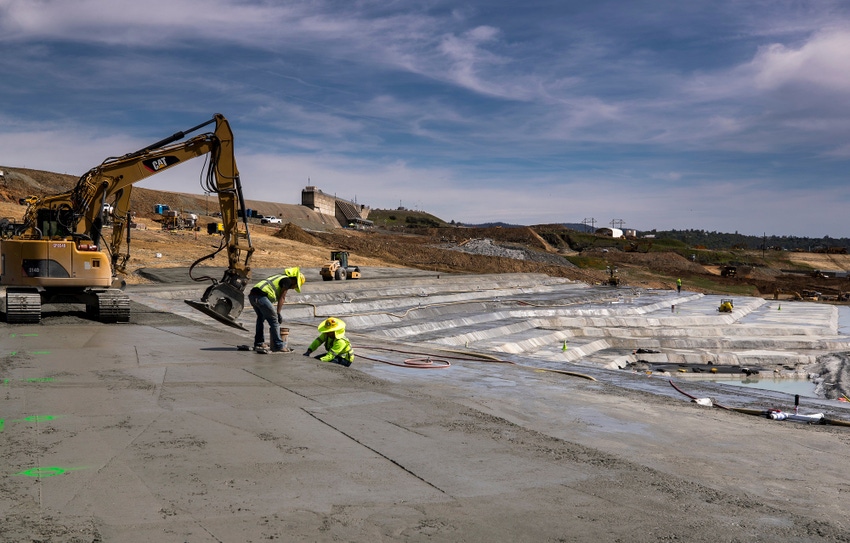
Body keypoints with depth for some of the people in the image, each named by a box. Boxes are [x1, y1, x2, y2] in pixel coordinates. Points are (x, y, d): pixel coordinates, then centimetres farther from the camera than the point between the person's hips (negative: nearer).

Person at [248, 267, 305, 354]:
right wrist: (278, 313, 0)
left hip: (252, 295, 9)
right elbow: (281, 298, -1)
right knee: (274, 320, 1)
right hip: (261, 296, -9)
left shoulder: (280, 277, 31)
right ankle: (278, 346, 5)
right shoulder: (288, 280, 6)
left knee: (261, 318, 25)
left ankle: (259, 343, 27)